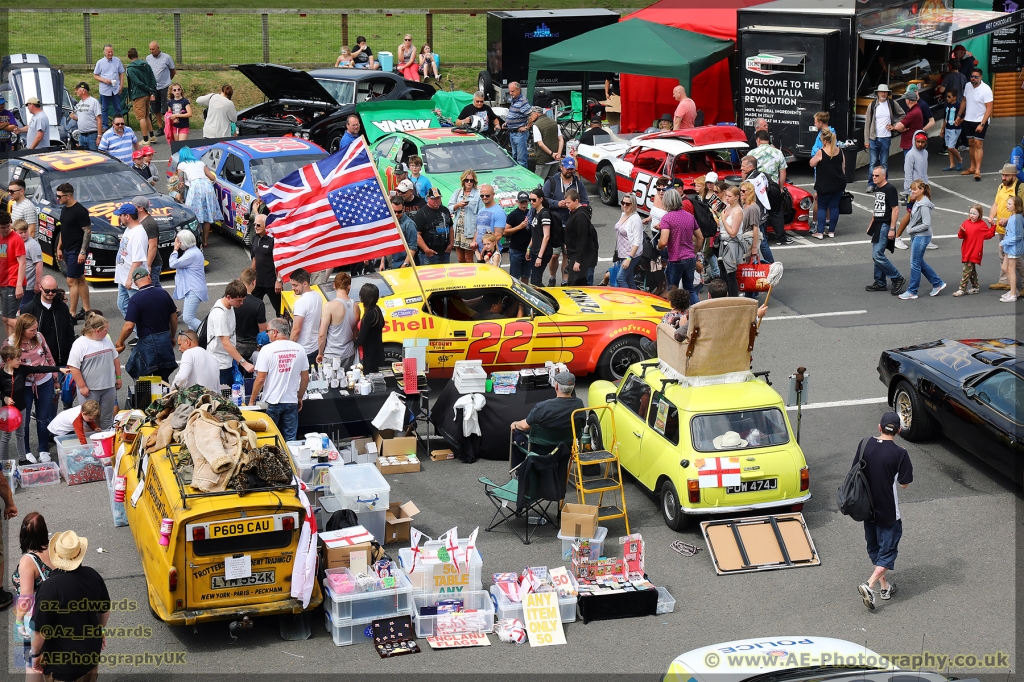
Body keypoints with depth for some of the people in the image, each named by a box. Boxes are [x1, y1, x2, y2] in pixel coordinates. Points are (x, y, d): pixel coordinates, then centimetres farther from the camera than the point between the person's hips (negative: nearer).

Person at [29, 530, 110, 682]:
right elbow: (105, 610, 5)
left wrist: (35, 653, -5)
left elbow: (40, 629, -23)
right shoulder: (92, 575, -10)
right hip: (91, 654, 5)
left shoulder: (50, 587, -29)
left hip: (60, 660, -5)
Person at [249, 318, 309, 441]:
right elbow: (305, 378, 6)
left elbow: (260, 379, -11)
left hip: (271, 402, -3)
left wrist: (252, 401, 0)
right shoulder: (299, 349, 0)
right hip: (291, 402, 3)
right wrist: (300, 398, 20)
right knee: (290, 439, 8)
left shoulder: (267, 350, -11)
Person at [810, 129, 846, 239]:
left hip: (825, 185, -5)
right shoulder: (840, 151, 1)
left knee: (822, 207, 5)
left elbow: (812, 164, -2)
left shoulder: (821, 152, -15)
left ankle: (820, 232, 1)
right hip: (839, 184, 5)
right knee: (834, 206, 11)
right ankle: (831, 231, 14)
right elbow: (843, 167, 9)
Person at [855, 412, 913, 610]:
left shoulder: (866, 444, -8)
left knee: (874, 547, 20)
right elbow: (904, 483, -12)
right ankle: (869, 585, -11)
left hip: (868, 508, 5)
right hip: (888, 512, -5)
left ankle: (885, 586, 30)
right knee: (888, 550, 6)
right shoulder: (899, 454, -20)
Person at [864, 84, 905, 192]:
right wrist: (866, 140, -2)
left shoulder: (892, 104, 3)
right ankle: (871, 184, 6)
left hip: (886, 138, 1)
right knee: (873, 163, -1)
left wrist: (894, 126, 4)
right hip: (874, 138, -1)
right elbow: (867, 123, 2)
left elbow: (902, 115, 17)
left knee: (884, 164, 5)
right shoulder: (872, 105, 0)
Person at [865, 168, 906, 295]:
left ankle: (898, 279, -3)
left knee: (877, 255, -14)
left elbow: (895, 209, -17)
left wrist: (892, 229, -20)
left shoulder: (890, 189, -14)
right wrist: (872, 223, 23)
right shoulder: (877, 188, 13)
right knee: (876, 255, 11)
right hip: (878, 225, 9)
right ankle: (880, 283, 20)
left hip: (885, 226, -9)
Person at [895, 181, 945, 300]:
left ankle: (912, 292, 7)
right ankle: (938, 283, 27)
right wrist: (909, 227, 4)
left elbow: (926, 224, -24)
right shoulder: (917, 202, 9)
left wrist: (911, 230, -16)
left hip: (922, 237, -10)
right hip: (916, 236, 10)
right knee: (920, 263, 17)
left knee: (915, 263, -2)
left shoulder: (924, 205, -20)